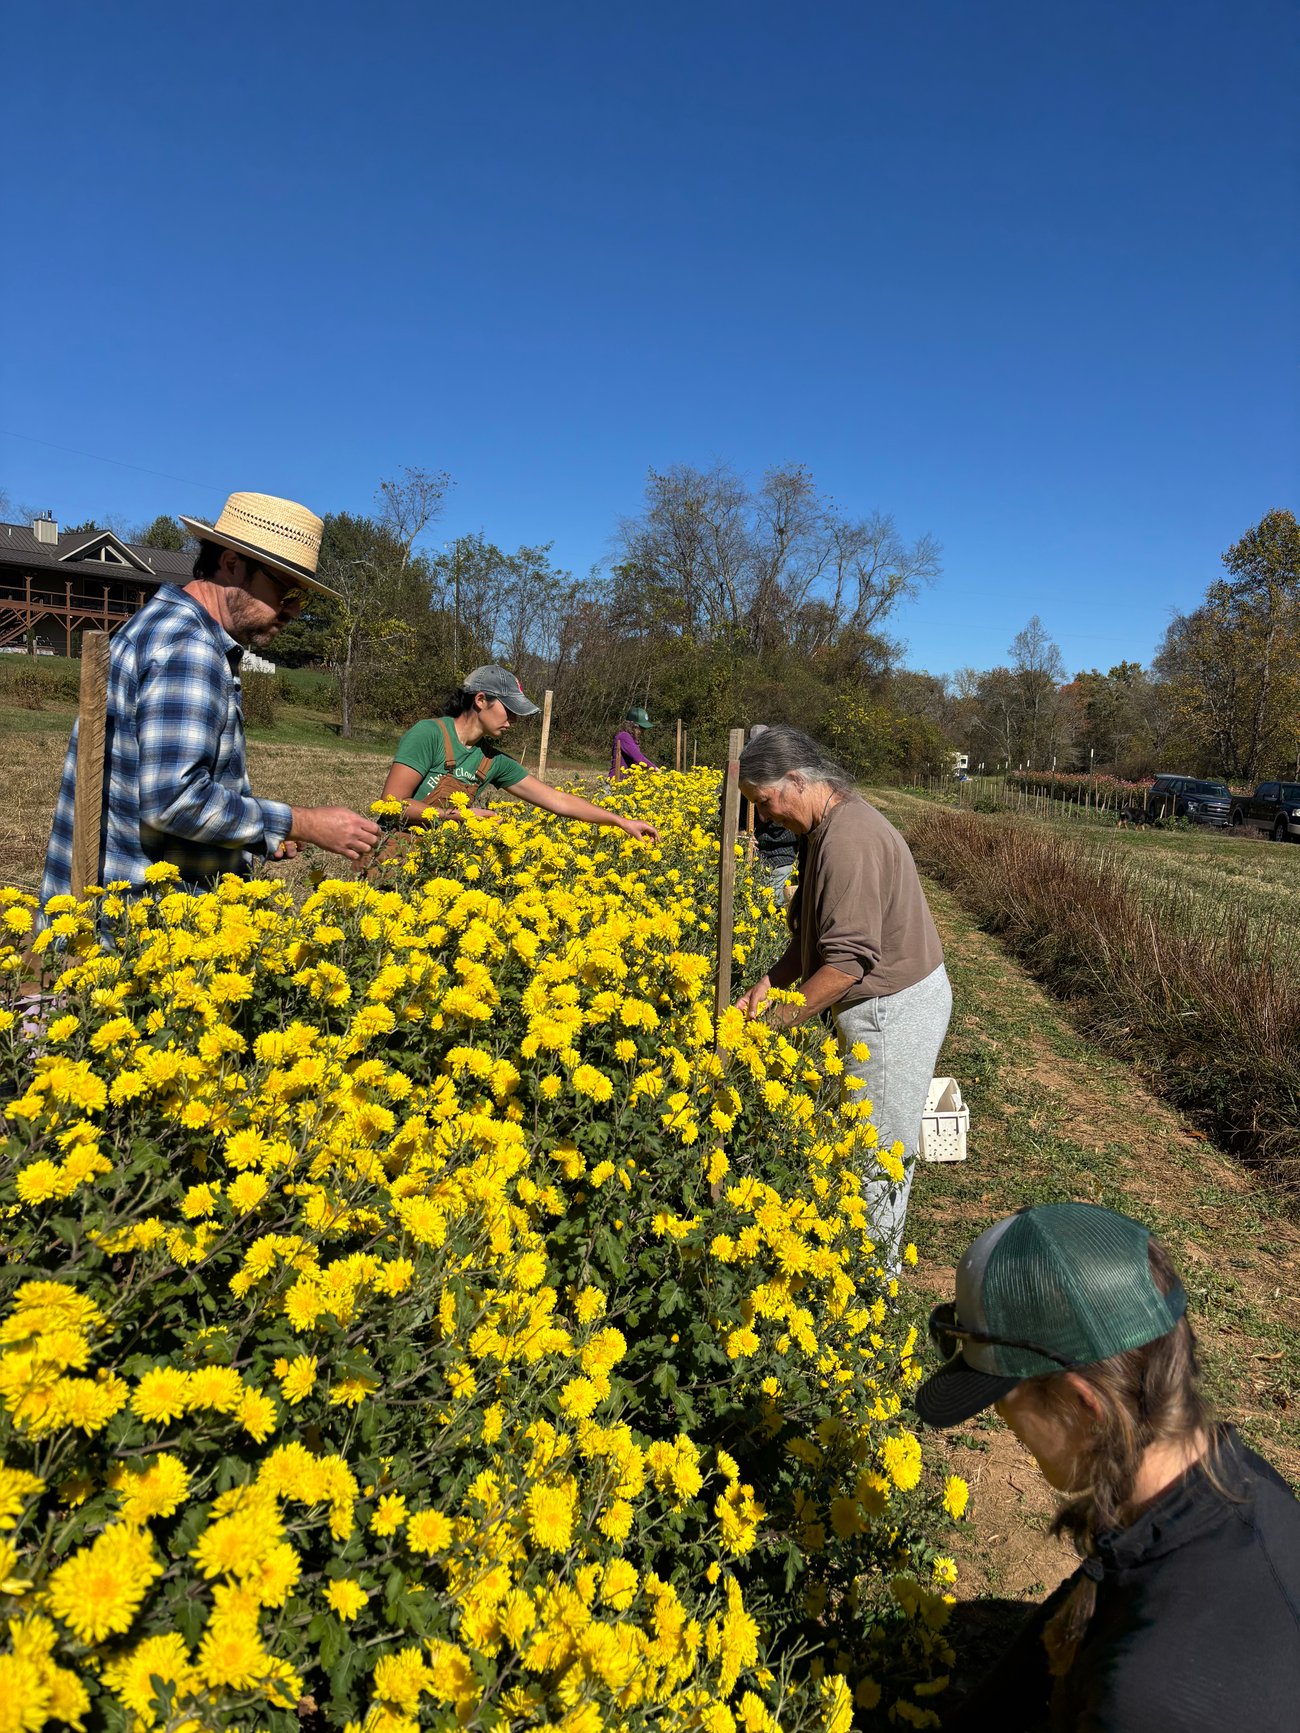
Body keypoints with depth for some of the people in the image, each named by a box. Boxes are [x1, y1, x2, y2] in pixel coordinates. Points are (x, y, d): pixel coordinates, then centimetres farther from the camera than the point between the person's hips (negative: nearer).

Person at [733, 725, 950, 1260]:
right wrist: (771, 981, 0)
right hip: (893, 1001, 10)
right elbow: (819, 930, 12)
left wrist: (775, 1020, -21)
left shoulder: (848, 839, -27)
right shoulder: (831, 825, 6)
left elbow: (848, 960, -29)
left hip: (894, 1013, -10)